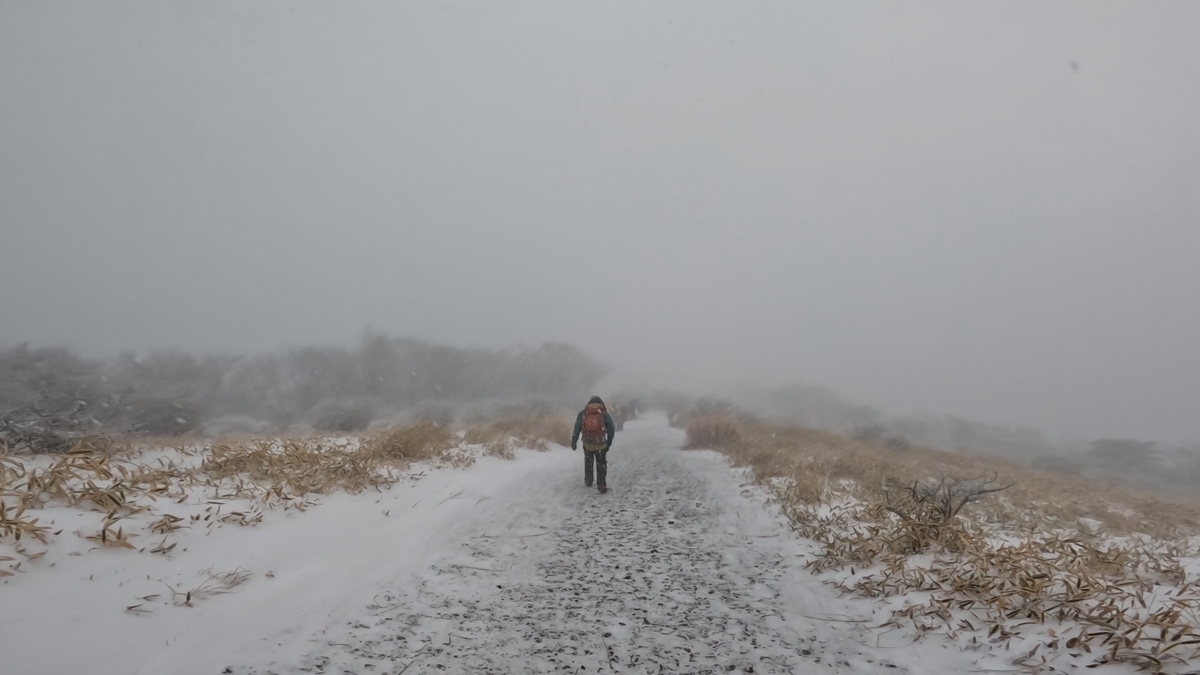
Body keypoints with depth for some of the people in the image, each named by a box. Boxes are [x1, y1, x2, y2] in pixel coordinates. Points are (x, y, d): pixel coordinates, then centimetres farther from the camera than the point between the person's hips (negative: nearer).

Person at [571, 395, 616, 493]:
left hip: (587, 443, 2)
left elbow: (577, 428, -1)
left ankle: (588, 481, 32)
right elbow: (611, 429, -3)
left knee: (588, 463, 22)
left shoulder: (582, 413, 2)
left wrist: (574, 441, 4)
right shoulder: (604, 414, -1)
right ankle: (601, 485, -6)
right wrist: (609, 442, 5)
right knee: (601, 465, 4)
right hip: (601, 444, -2)